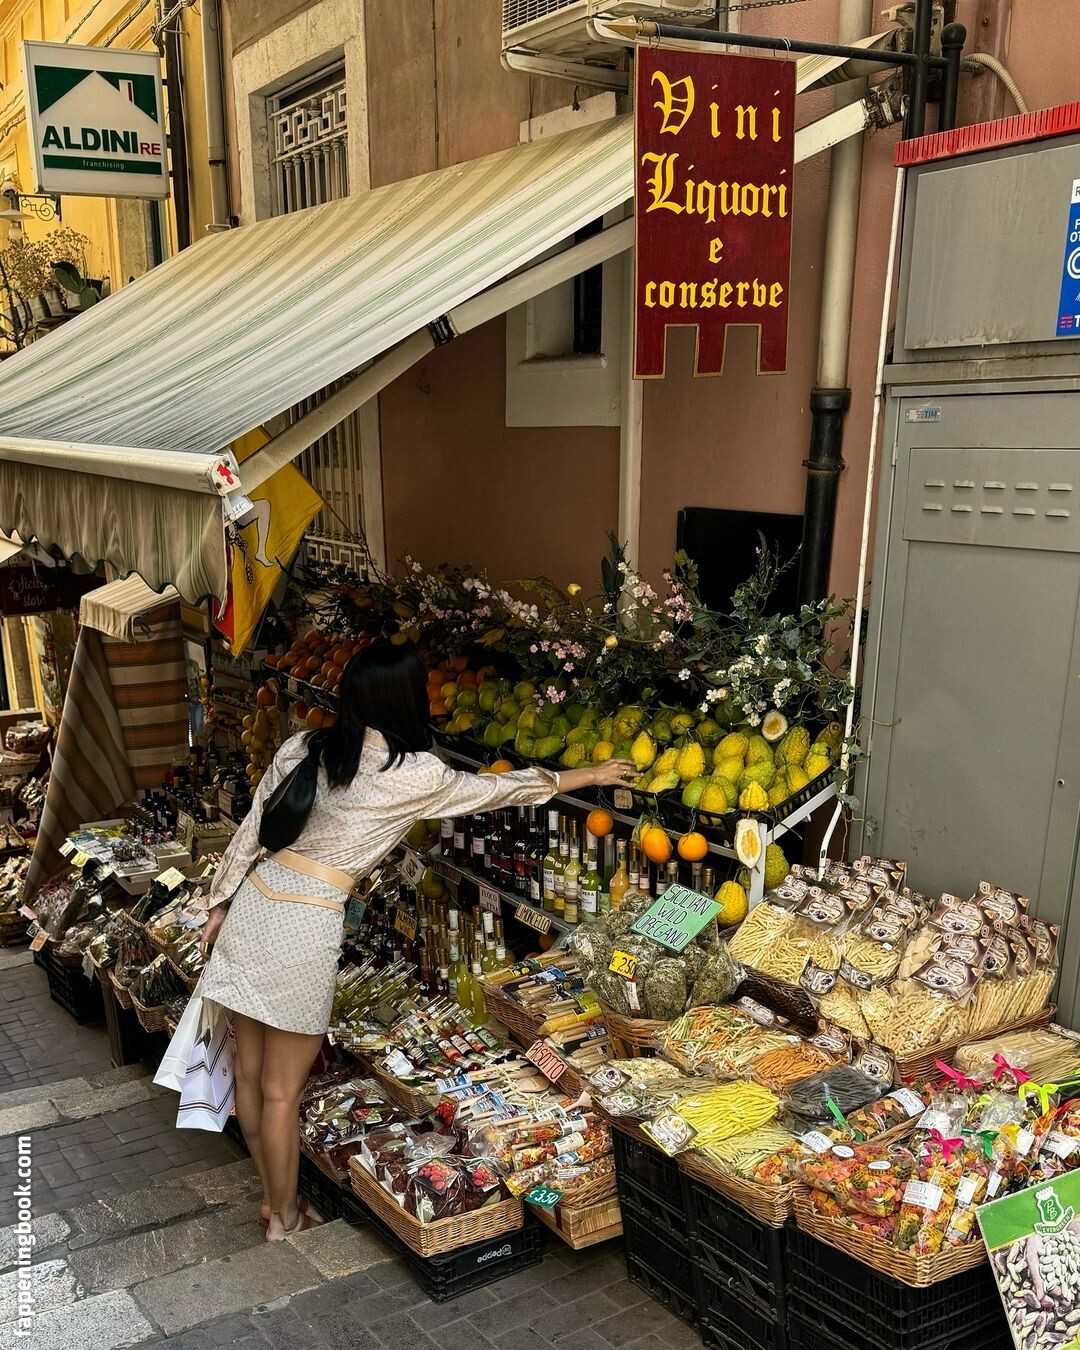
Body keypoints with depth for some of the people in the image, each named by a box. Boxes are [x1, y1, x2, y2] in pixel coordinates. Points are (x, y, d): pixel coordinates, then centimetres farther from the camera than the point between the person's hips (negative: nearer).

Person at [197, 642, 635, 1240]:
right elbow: (493, 789, 4)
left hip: (251, 903, 6)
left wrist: (221, 904, 19)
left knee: (250, 1074, 17)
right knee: (282, 1091, 9)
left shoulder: (301, 747, 4)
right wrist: (585, 776, 16)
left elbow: (251, 831, 8)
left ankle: (272, 1199, 37)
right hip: (304, 927, -6)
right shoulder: (412, 774, -10)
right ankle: (285, 1221, 27)